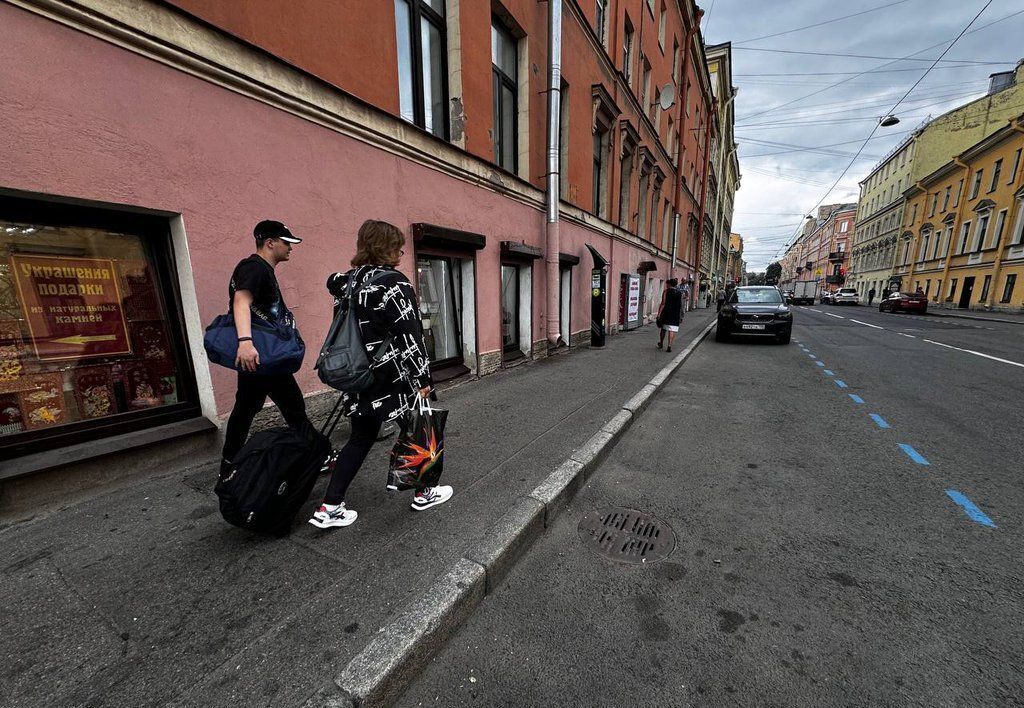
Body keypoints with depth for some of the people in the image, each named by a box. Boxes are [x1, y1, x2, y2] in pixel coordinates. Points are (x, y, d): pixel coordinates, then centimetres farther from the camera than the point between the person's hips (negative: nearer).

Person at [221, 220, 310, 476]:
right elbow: (241, 301, -30)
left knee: (246, 407, 16)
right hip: (259, 354, -10)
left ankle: (229, 465, 28)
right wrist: (245, 341, -44)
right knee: (294, 407, -3)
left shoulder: (263, 269, 19)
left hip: (251, 355, 10)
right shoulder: (254, 267, -13)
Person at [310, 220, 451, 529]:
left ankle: (329, 508, 20)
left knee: (360, 439, 17)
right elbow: (409, 336, -18)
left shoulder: (348, 281, 9)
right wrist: (422, 379, -14)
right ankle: (425, 492, 29)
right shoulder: (394, 283, -15)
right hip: (392, 377, -7)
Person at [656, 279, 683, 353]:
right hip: (676, 315, 2)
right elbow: (681, 306, 8)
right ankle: (669, 346, -10)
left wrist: (659, 313, -11)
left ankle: (661, 343, 27)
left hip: (666, 313, -1)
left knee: (663, 329, 15)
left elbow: (663, 303, -10)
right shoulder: (680, 293, 8)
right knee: (672, 330, -2)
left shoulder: (666, 291, -2)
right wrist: (681, 316, 14)